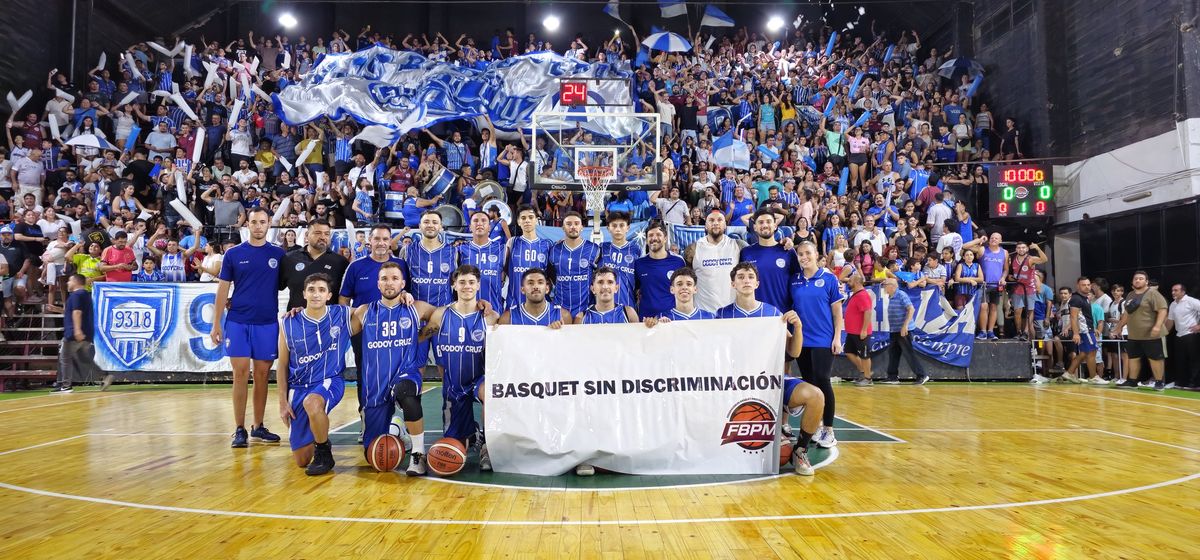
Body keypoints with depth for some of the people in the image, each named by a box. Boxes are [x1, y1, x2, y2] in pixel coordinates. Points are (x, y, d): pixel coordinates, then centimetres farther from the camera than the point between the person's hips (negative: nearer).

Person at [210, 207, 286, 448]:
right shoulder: (234, 254, 4)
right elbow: (223, 290, 4)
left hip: (267, 323, 1)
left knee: (262, 374, 6)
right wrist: (216, 324, 0)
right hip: (237, 322, -1)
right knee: (240, 373, -2)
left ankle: (258, 427, 17)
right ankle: (240, 429, 6)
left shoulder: (279, 254, 5)